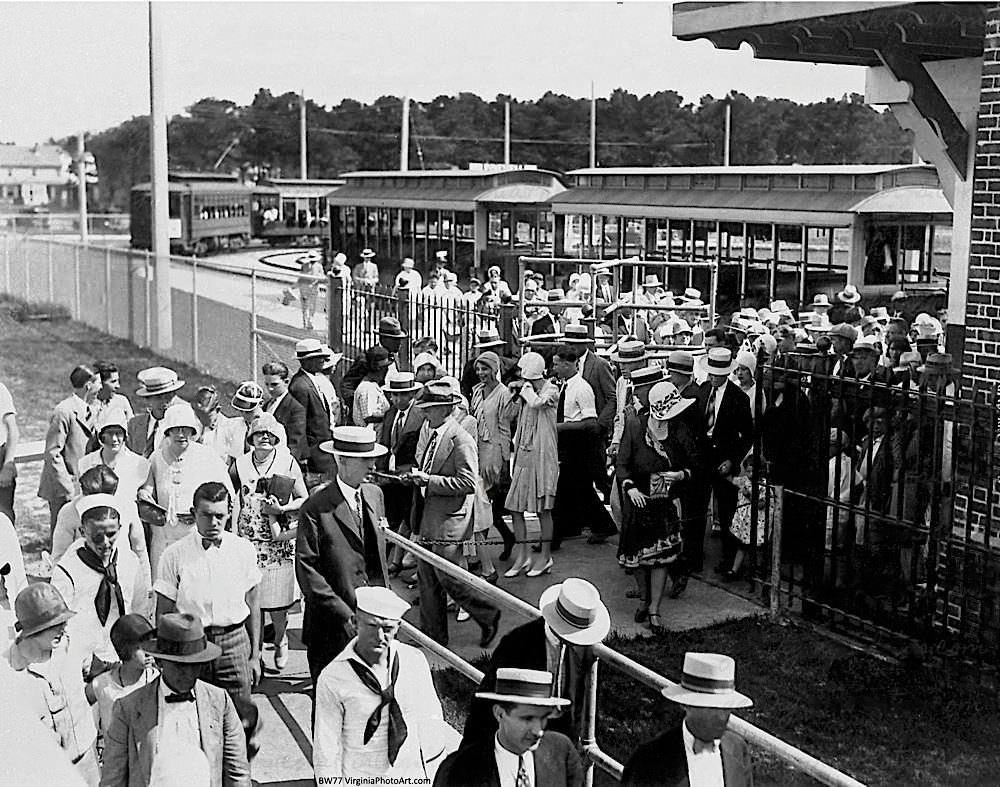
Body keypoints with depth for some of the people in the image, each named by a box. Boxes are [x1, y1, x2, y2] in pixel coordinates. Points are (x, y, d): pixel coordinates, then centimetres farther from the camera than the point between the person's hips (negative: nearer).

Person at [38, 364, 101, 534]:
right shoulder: (63, 412, -16)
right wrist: (68, 488, -19)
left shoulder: (89, 410, 11)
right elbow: (52, 453, -17)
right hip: (63, 488, -8)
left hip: (83, 486, 8)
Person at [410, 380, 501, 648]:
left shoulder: (461, 440, -17)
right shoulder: (427, 429, 10)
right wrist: (417, 476, 7)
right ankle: (432, 634, 21)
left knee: (446, 576, -4)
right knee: (426, 578, 11)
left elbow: (468, 482, -21)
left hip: (448, 520, -8)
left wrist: (429, 480, -22)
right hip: (428, 519, 8)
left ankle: (488, 615, 17)